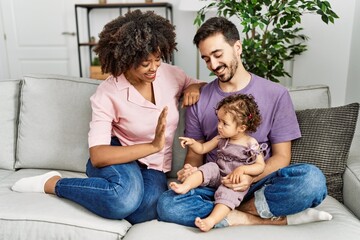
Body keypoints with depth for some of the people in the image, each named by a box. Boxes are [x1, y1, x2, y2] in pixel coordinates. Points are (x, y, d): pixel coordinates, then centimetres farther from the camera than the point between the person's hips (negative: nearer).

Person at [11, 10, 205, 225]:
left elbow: (203, 85, 16)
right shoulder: (108, 93, -16)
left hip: (153, 168, 3)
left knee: (144, 212, -33)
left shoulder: (171, 74, -5)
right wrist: (153, 146, -33)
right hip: (117, 158, -2)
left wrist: (194, 88, -10)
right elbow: (97, 156, -23)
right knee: (126, 199, -39)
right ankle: (52, 183, -11)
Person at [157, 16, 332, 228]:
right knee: (168, 205, -29)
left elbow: (281, 156, -1)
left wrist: (251, 178, -21)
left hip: (260, 184, -1)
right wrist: (190, 169, -15)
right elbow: (195, 152, 9)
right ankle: (277, 219, -21)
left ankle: (231, 213, -14)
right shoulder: (199, 101, 4)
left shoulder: (276, 94, -1)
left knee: (312, 179, -30)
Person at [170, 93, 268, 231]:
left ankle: (211, 220, -47)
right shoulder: (221, 139, 5)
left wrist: (242, 169, -24)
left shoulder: (251, 144, -9)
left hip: (235, 182, -5)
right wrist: (192, 143, -12)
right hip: (218, 174, 5)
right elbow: (202, 149, 10)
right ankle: (185, 186, -37)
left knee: (227, 192, -32)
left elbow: (261, 166, -9)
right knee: (208, 168, -21)